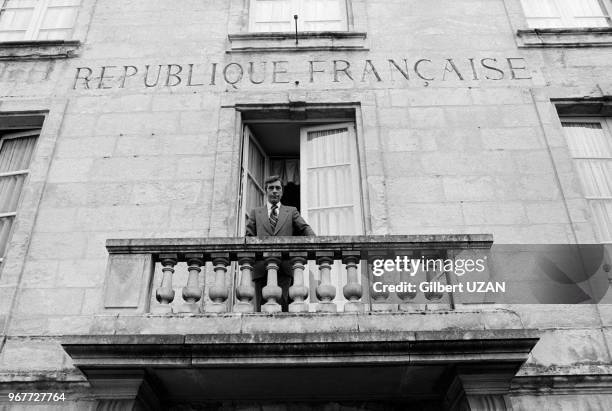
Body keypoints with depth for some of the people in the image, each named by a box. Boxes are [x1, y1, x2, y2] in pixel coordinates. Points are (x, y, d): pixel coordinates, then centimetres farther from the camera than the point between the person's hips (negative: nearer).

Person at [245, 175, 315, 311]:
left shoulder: (291, 212, 22)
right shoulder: (255, 213, 23)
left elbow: (305, 228, 8)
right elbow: (249, 236, 13)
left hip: (284, 267, -1)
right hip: (261, 268, 1)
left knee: (282, 303, -15)